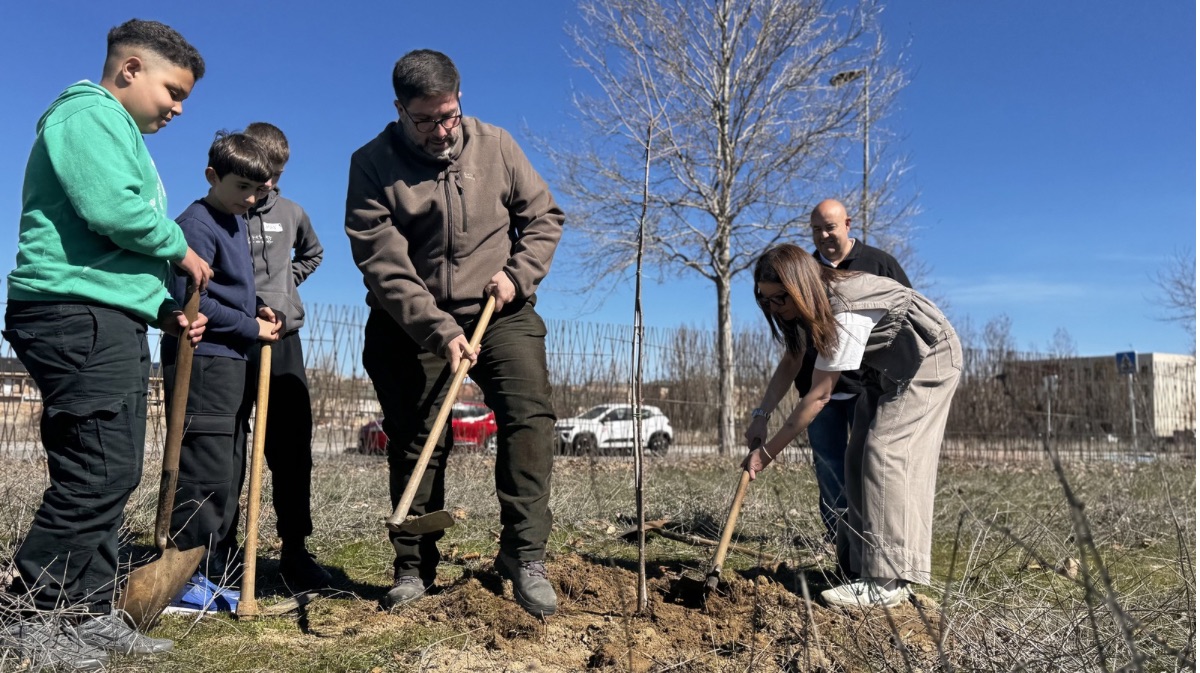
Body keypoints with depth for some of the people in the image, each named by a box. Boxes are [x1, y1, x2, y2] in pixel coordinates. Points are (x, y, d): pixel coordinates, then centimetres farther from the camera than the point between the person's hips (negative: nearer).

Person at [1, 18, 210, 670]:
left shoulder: (121, 135, 28)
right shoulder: (90, 113, -4)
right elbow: (111, 209, -21)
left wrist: (165, 309, 15)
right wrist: (179, 250, -5)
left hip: (111, 322, 11)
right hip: (78, 316, -10)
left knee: (113, 475, 9)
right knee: (97, 475, -11)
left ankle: (89, 616, 16)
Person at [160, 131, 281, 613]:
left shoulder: (237, 222, 18)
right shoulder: (197, 225, -11)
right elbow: (191, 302, -19)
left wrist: (256, 307, 9)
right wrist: (252, 327, -12)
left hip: (232, 363, 10)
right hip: (203, 362, -10)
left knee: (228, 477, 12)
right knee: (206, 476, -10)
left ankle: (215, 578, 20)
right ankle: (183, 580, -2)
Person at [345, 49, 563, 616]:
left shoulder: (495, 145, 0)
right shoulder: (372, 164, -8)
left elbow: (543, 215, 8)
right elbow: (383, 266, -16)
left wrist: (518, 273, -9)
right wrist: (440, 331, -25)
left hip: (498, 312, 1)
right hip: (412, 323, -1)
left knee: (529, 415, -18)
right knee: (415, 441, 4)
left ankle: (523, 556, -13)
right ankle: (414, 568, 19)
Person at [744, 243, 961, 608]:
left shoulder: (845, 312, -35)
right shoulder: (809, 302, -8)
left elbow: (819, 395, -31)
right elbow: (790, 362, 2)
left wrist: (768, 451, -26)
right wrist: (760, 415, -12)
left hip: (929, 360, -9)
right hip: (887, 367, 9)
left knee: (885, 453, -18)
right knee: (859, 457, 3)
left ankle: (886, 582, -17)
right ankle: (862, 564, 7)